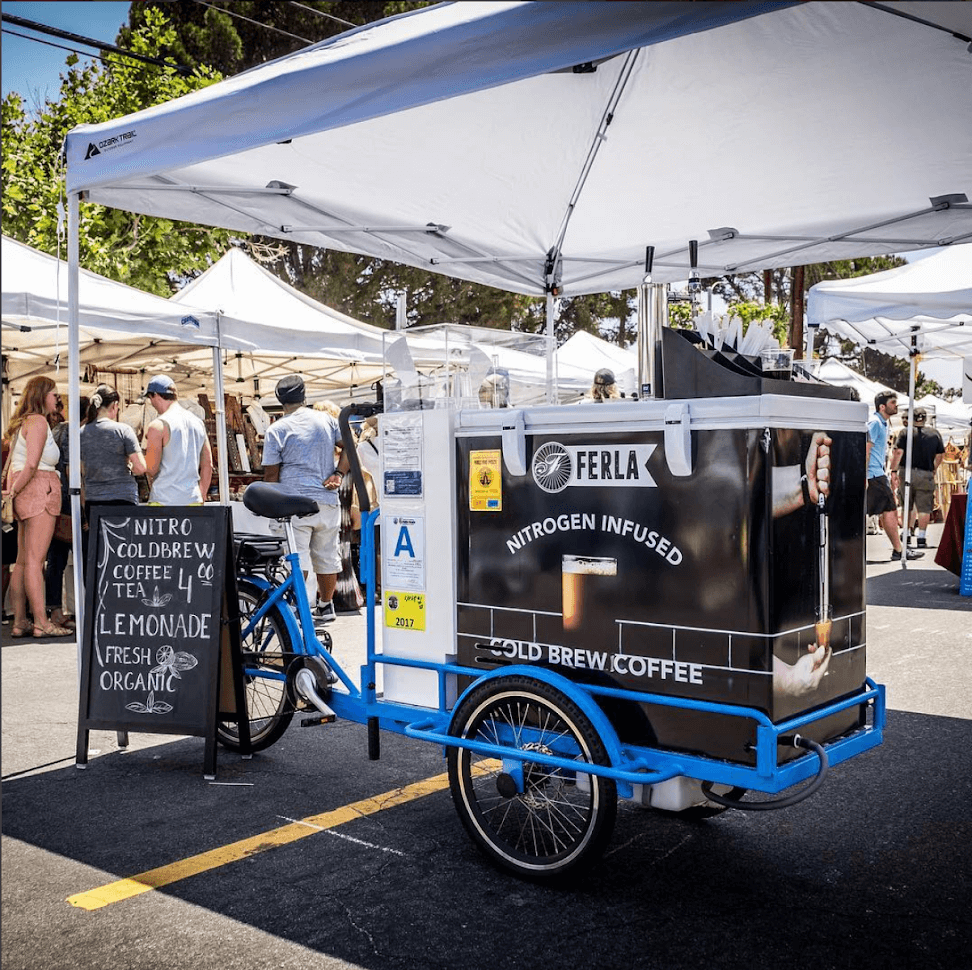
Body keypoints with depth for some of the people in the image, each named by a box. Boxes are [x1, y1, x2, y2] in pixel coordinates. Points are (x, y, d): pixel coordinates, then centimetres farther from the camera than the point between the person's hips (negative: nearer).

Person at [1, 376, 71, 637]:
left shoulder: (23, 423, 22)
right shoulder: (38, 421, -8)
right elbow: (31, 465, -16)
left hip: (27, 497, 10)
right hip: (40, 491, -10)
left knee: (23, 561, 8)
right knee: (35, 560, -10)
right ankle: (41, 623, -10)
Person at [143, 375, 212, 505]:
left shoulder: (158, 426, -9)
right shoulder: (199, 423, 10)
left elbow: (151, 469, -11)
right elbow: (208, 465, 13)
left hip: (164, 501, -6)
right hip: (193, 500, 6)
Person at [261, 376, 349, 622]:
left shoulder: (276, 430, -2)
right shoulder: (326, 419, 9)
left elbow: (271, 474, -2)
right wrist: (338, 474, 6)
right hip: (327, 500, 4)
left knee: (297, 558, -4)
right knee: (327, 555, 14)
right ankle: (326, 606, 26)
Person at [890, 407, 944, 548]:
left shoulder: (905, 432, -1)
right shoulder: (935, 434, 6)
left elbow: (898, 452, -12)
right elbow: (940, 456, 8)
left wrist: (894, 470, -10)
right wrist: (934, 469, 22)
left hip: (906, 473, 0)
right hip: (926, 475, 0)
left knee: (907, 507, 14)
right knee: (924, 508, 3)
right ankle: (922, 537, -1)